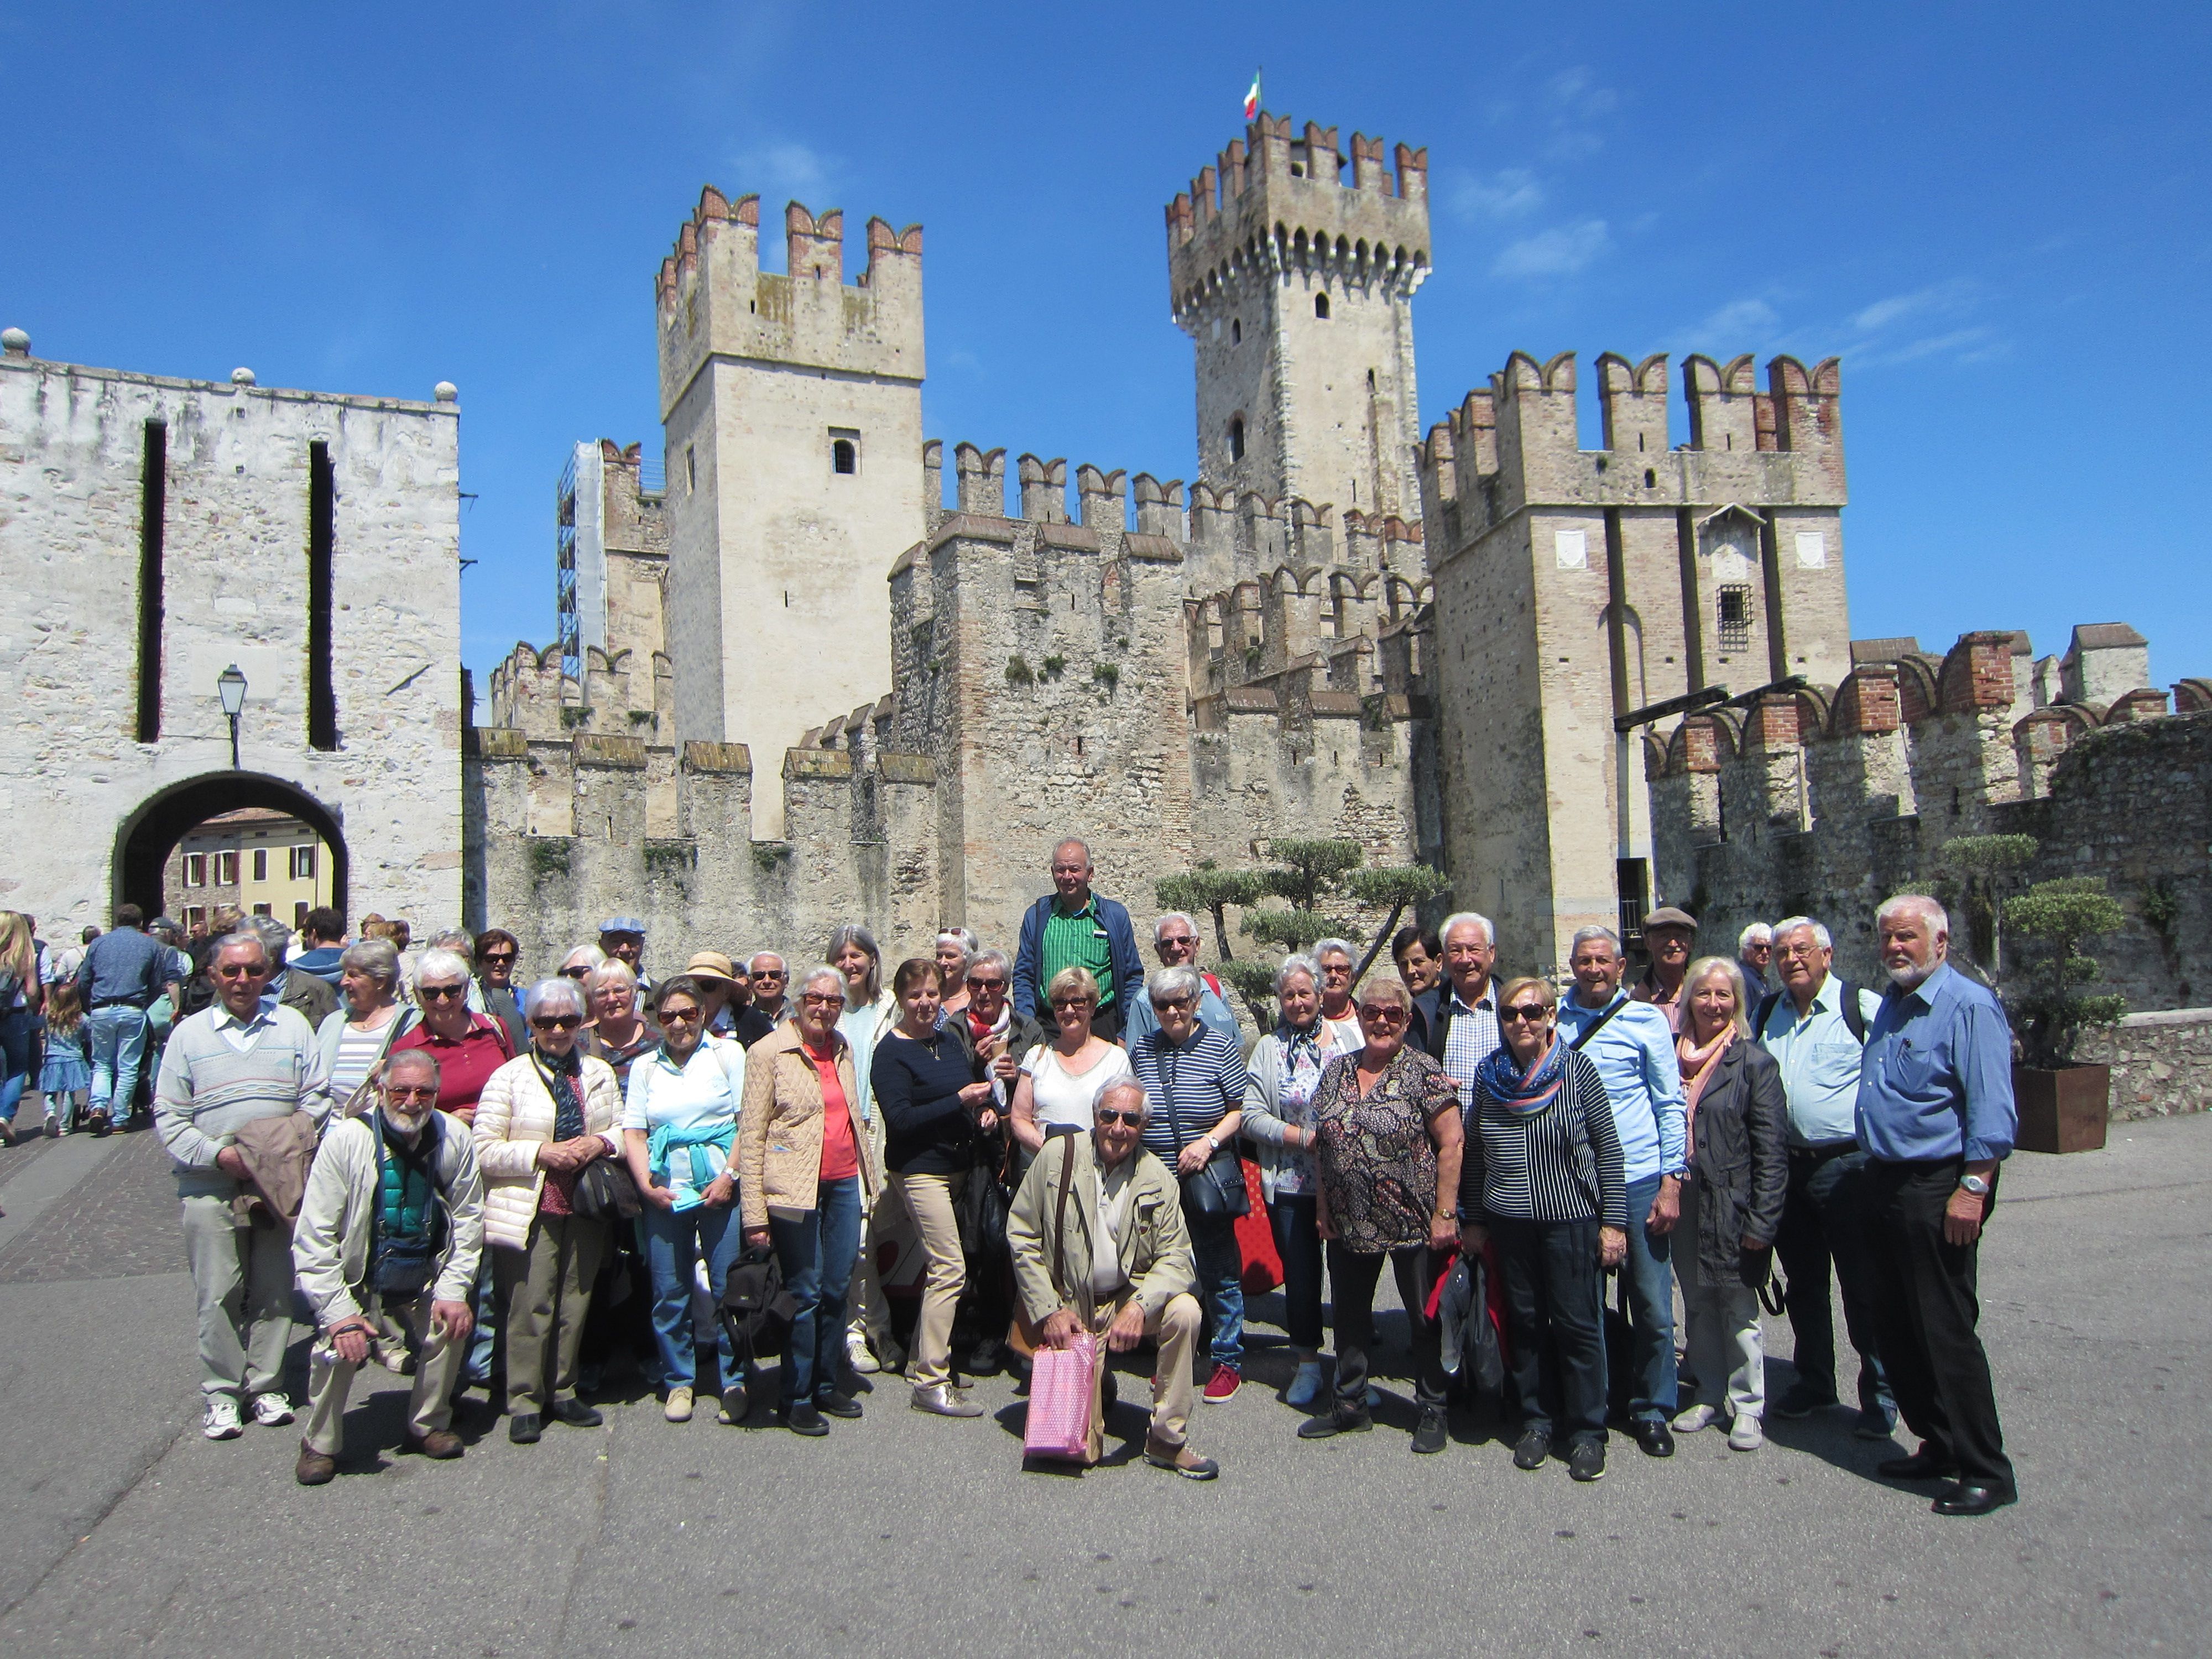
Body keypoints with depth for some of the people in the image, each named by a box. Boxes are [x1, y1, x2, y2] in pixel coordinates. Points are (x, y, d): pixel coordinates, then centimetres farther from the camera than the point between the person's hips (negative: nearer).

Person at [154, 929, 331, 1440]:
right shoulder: (189, 1033, 5)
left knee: (275, 1290, 7)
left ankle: (266, 1384, 19)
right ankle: (221, 1392, 14)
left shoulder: (292, 1026, 8)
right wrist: (218, 1154, -13)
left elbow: (317, 1099, 5)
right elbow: (169, 1116, 1)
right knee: (219, 1294, 1)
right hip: (211, 1187, -1)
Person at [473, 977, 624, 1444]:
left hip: (585, 1210, 4)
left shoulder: (599, 1073, 12)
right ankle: (525, 1402, 10)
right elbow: (485, 1150, -6)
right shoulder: (510, 1076, -1)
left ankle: (563, 1393, 23)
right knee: (531, 1306, -3)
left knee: (575, 1304, 10)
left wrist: (600, 1143, -5)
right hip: (530, 1212, -4)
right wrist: (541, 1153, -17)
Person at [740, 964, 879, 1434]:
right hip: (797, 1189, -6)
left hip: (845, 1183, 6)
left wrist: (870, 1176, 14)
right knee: (804, 1293, 0)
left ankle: (826, 1385, 25)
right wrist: (755, 1214, -14)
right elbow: (751, 1135, -9)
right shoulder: (769, 1052, -7)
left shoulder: (842, 1049, 11)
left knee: (837, 1289, 10)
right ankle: (795, 1399, 14)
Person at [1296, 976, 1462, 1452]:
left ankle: (1432, 1413, 24)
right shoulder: (1336, 1071, 6)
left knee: (1425, 1318, 8)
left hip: (1414, 1225, -5)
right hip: (1349, 1225, 5)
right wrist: (1323, 1206, 7)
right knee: (1349, 1317, 15)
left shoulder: (1424, 1073, -9)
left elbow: (1450, 1144, -11)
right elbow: (1322, 1143, 11)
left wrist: (1445, 1214, -15)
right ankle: (1350, 1407, 30)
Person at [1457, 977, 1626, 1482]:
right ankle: (1537, 1421, 25)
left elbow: (1608, 1148, -3)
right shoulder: (1490, 1074, 3)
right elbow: (1474, 1152, 10)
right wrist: (1472, 1220, 11)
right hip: (1509, 1222, 3)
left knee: (1577, 1323, 2)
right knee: (1525, 1322, 10)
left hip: (1571, 1218, -3)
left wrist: (1613, 1221, -6)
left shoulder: (1577, 1069, -6)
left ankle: (1587, 1432, 16)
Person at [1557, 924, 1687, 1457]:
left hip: (1637, 1178, -2)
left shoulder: (1645, 1019, 1)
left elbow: (1670, 1104, 1)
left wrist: (1671, 1180, -6)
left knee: (1652, 1303, 3)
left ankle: (1652, 1411, 19)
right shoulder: (1553, 1019, 7)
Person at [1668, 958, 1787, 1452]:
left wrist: (1762, 1222, -12)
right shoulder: (1670, 1055, 6)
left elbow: (1771, 1151, -8)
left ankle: (1747, 1406, 18)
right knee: (1697, 1305, 13)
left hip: (1731, 1207, -4)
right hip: (1682, 1203, 4)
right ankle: (1710, 1395, 28)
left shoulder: (1755, 1063, -6)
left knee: (1739, 1308, 4)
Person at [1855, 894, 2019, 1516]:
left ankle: (1986, 1471, 7)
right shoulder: (1889, 1006, 15)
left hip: (1938, 1188, -9)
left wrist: (1973, 1189, -22)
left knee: (1946, 1333, -4)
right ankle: (1939, 1446, 26)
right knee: (1897, 1331, 14)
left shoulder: (1969, 1007, -12)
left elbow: (1992, 1111, -17)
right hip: (1884, 1184, 9)